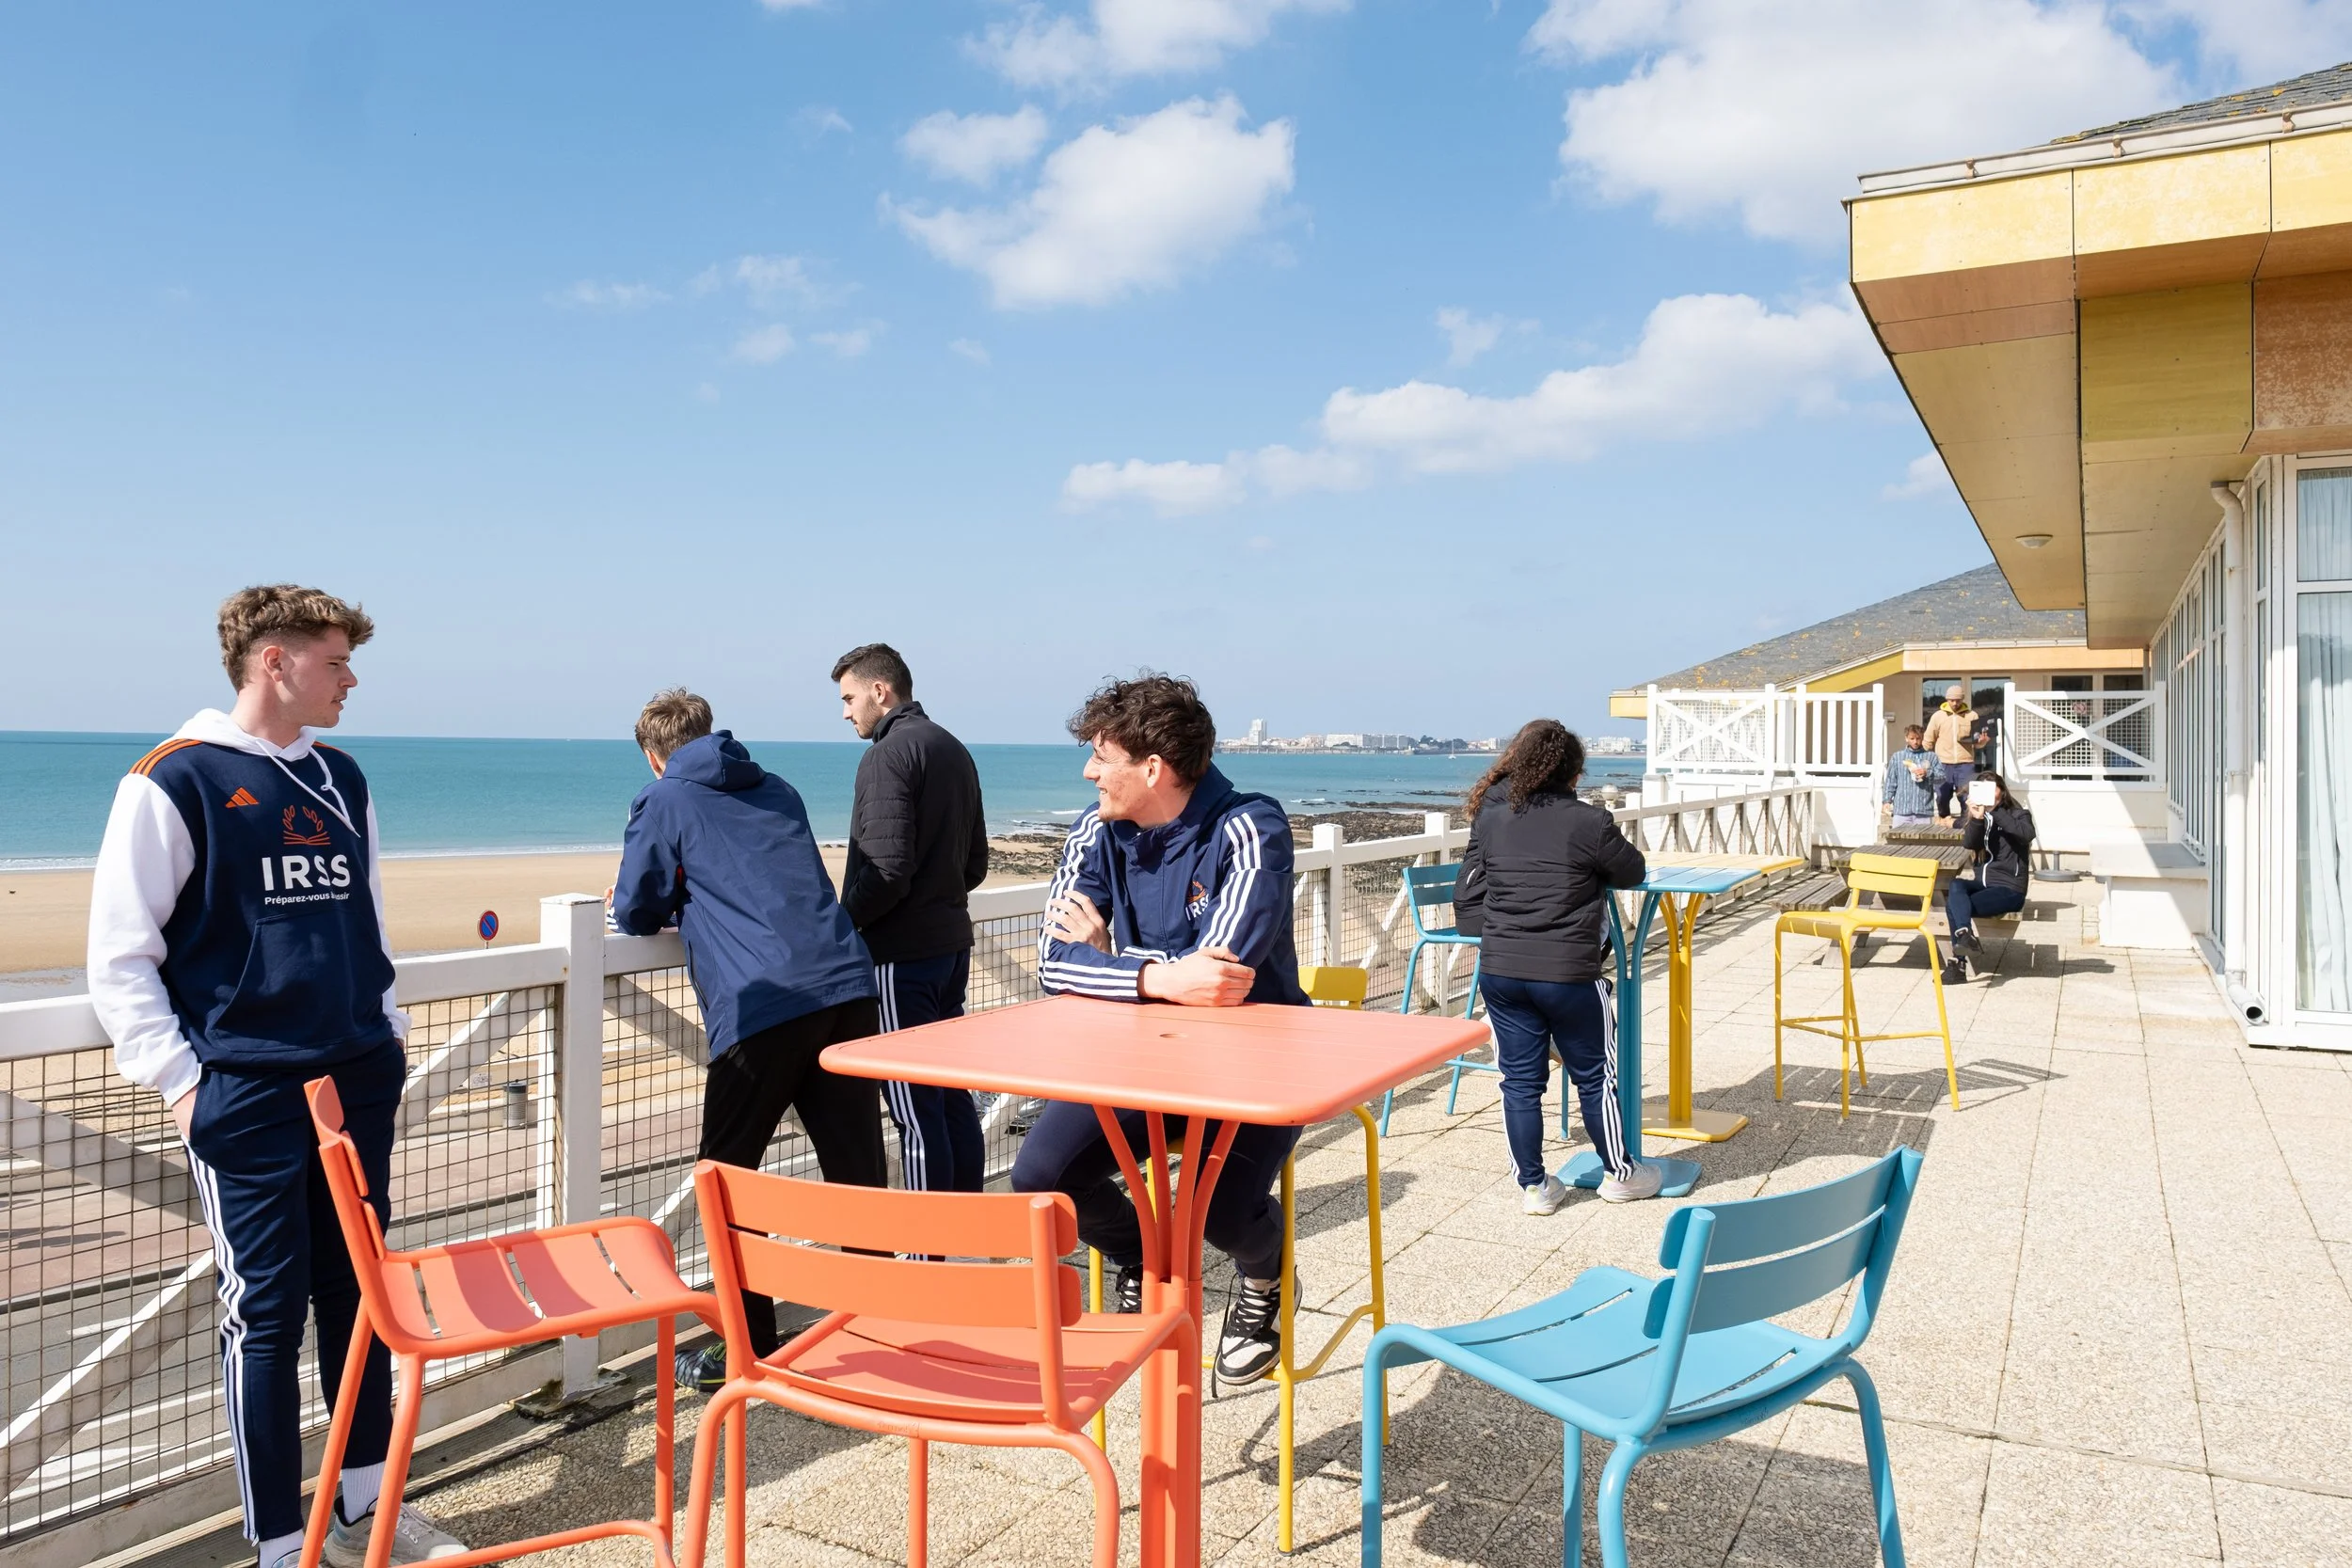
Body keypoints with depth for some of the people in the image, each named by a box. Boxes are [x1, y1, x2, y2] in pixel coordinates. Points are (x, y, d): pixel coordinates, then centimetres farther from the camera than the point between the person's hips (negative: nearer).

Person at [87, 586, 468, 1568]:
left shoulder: (340, 779, 13)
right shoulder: (175, 782, -6)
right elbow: (118, 958, -6)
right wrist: (179, 1081, -11)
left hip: (358, 1083, 6)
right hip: (246, 1095, -6)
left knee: (358, 1292, 12)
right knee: (267, 1310, 1)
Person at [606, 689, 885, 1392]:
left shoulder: (664, 802, 8)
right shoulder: (779, 791, 24)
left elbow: (636, 917, 11)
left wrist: (635, 904, 34)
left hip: (761, 1006, -5)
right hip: (846, 988, 6)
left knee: (724, 1175, 10)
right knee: (857, 1171, 10)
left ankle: (748, 1347, 15)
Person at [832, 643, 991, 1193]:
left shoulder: (888, 755, -13)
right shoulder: (955, 750, 15)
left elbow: (887, 872, -20)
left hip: (900, 953, -9)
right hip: (953, 942, 9)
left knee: (915, 1109, -3)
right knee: (954, 1098, 14)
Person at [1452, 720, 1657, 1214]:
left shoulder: (1491, 817, 3)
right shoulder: (1588, 822, -9)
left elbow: (1467, 897, 6)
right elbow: (1633, 873, 6)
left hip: (1500, 970, 4)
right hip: (1568, 973, -3)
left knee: (1520, 1079, 12)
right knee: (1594, 1076, 14)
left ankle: (1534, 1186, 20)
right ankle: (1619, 1174, 30)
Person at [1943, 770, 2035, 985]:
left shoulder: (2018, 814, 2)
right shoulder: (1978, 818, 15)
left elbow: (2027, 834, -23)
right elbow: (1968, 844, -6)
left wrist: (1995, 812, -27)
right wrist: (1977, 819, -24)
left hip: (2010, 888, -4)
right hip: (1982, 882, 4)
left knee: (1954, 905, -27)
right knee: (1955, 885, -31)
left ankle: (1958, 963, -27)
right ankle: (1966, 936, -47)